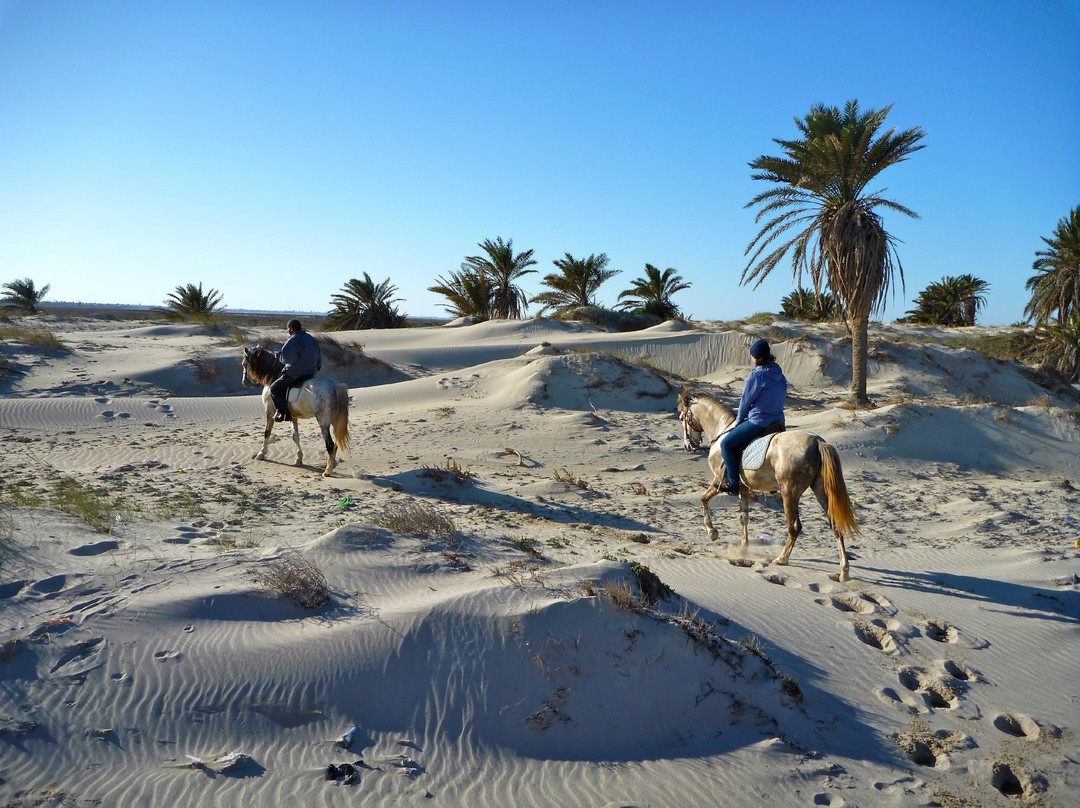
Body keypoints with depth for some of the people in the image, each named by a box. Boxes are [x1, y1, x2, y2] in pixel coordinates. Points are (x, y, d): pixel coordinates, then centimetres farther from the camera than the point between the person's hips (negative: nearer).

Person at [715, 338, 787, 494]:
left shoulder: (756, 376, -18)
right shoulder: (780, 375, 6)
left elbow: (746, 400, -10)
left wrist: (739, 419, 9)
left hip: (758, 422, -9)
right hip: (778, 421, 9)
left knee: (726, 443, 2)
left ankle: (733, 483, 0)